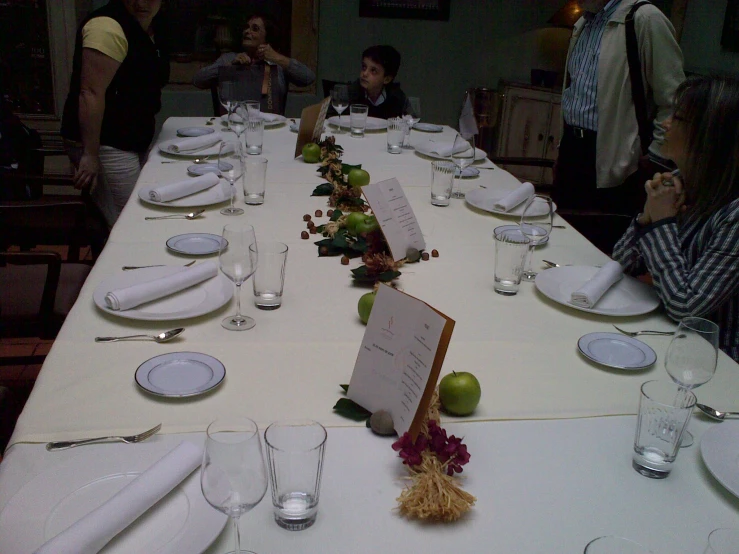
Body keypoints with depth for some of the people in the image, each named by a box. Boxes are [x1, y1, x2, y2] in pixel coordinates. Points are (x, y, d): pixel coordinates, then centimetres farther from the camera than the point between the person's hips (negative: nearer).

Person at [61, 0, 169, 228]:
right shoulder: (108, 27, -19)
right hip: (104, 145, -10)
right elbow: (91, 93, -23)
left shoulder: (152, 26, 11)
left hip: (133, 141, 10)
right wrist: (90, 155, -25)